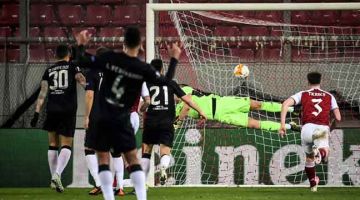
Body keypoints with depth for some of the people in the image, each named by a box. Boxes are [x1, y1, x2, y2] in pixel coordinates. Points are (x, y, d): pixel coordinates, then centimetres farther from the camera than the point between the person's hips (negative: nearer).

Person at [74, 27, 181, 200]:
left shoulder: (109, 58, -8)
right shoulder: (143, 69, -8)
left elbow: (81, 61, -2)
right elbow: (166, 81, 6)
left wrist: (81, 45, 17)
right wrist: (174, 58, 19)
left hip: (100, 118, 0)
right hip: (121, 120, 0)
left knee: (103, 158, 6)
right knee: (132, 159, 8)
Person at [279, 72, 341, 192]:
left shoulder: (303, 95, 15)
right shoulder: (329, 96, 20)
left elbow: (285, 104, -2)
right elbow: (338, 118, 17)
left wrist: (282, 124, -2)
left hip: (307, 128, 1)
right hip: (323, 128, -1)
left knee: (309, 158, 23)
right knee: (324, 154, -22)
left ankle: (313, 184, 35)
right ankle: (319, 152, -56)